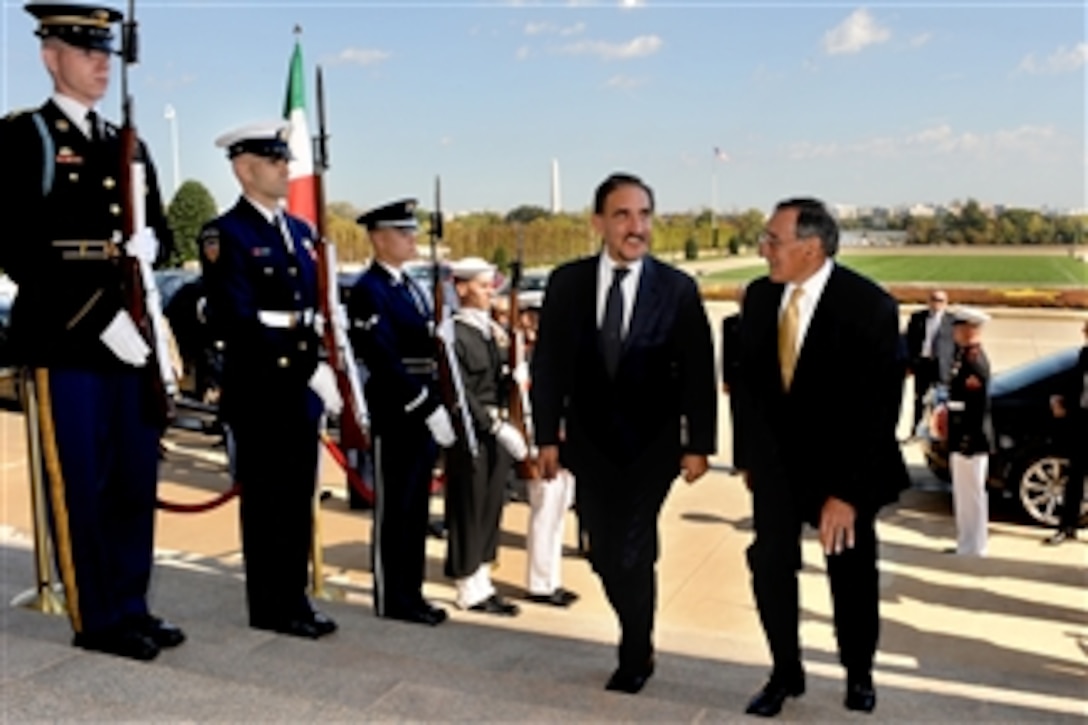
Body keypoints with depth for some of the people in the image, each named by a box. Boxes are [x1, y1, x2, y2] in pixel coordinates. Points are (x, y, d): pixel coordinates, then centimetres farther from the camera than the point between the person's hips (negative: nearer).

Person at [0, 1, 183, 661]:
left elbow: (160, 231, 21)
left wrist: (150, 243, -4)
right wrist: (98, 318, -17)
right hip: (66, 341, -6)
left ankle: (132, 607, 22)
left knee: (136, 482, 10)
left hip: (135, 338, 6)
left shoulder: (130, 146, 18)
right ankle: (99, 619, 13)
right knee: (81, 488, 1)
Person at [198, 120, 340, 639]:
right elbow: (237, 322, -17)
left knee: (299, 499, 13)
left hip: (301, 389, 7)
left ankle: (294, 600, 25)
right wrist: (310, 368, -18)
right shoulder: (225, 235, -8)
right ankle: (270, 607, 16)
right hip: (258, 391, -7)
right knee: (266, 500, 3)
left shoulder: (301, 231, 15)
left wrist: (321, 369, 2)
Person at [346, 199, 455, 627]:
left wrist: (438, 407, 8)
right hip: (396, 417, -8)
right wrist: (429, 409, -21)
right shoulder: (368, 292, -12)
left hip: (425, 414, 9)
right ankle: (392, 600, 15)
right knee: (394, 511, 2)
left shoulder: (411, 287, 17)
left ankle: (411, 594, 26)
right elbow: (386, 363, -19)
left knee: (416, 508, 15)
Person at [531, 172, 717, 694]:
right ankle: (638, 637, 38)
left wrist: (699, 443, -7)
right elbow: (548, 363, 1)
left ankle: (635, 656, 23)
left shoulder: (678, 288, -7)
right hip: (589, 441, 3)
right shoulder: (566, 282, -2)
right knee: (604, 552, 11)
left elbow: (698, 373, -5)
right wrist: (547, 436, -1)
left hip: (651, 443, -2)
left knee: (631, 552, -2)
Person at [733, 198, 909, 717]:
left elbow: (880, 408, -20)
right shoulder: (759, 296, -6)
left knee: (851, 571, 10)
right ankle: (785, 672, 19)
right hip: (776, 457, 3)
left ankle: (858, 672, 34)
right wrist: (748, 455, 7)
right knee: (769, 563, -1)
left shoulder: (870, 307, -21)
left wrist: (849, 491, -23)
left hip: (842, 461, -3)